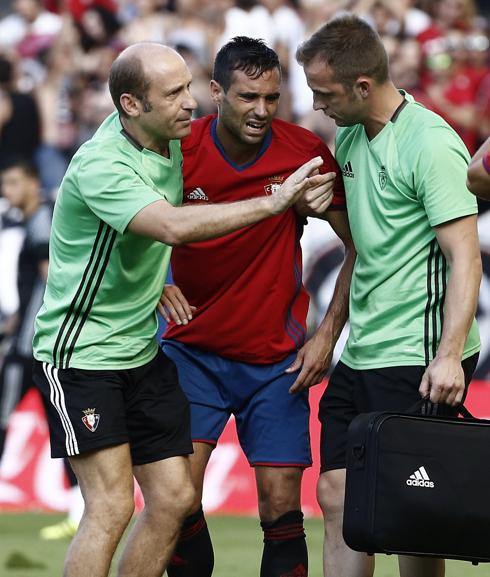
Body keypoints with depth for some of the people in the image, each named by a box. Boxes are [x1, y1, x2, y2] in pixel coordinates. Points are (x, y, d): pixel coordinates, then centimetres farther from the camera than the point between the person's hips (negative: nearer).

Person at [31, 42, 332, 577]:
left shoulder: (169, 139, 3)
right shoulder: (100, 165, -24)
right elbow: (171, 227, -39)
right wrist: (271, 203, -40)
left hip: (143, 348, 8)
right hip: (80, 352, -8)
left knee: (173, 498, 4)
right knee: (111, 507, -13)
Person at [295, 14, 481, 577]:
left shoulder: (431, 144, -14)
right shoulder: (348, 136, 12)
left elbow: (465, 258, -18)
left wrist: (449, 356, -26)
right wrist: (328, 333, 20)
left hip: (415, 361, -8)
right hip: (360, 357, 8)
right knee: (337, 498, 6)